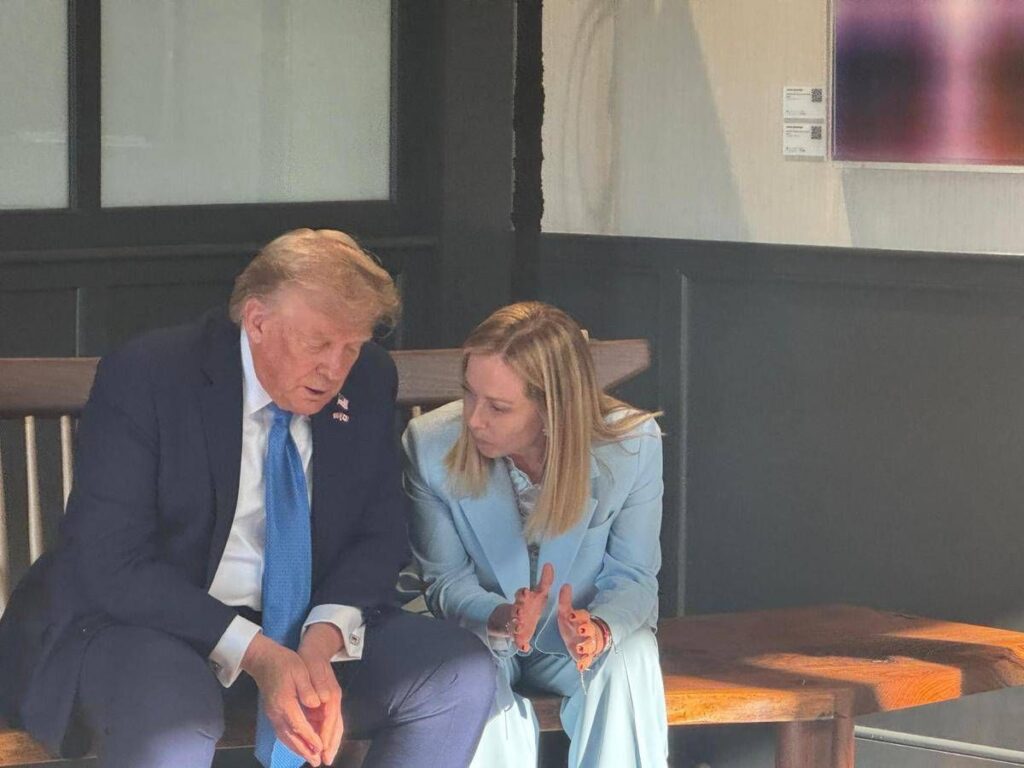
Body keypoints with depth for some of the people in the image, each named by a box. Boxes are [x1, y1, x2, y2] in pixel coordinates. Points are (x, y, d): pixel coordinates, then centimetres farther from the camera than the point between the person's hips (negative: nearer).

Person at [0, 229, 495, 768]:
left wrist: (323, 641, -17)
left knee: (462, 676, -15)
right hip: (148, 622, -5)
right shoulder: (144, 376, -15)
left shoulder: (368, 382, 0)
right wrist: (253, 653, -28)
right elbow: (108, 564, -18)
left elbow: (381, 536, 6)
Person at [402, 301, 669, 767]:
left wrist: (599, 626, -36)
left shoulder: (634, 445, -20)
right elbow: (446, 579, -9)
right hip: (478, 628, 0)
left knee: (630, 660, -32)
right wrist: (499, 620, -33)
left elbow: (632, 577, -11)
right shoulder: (430, 445, -19)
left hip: (576, 637, 0)